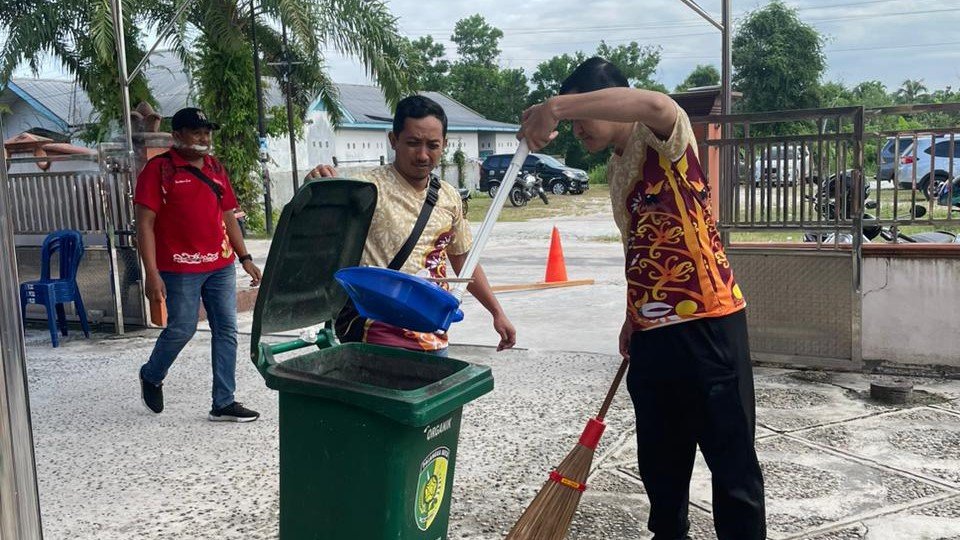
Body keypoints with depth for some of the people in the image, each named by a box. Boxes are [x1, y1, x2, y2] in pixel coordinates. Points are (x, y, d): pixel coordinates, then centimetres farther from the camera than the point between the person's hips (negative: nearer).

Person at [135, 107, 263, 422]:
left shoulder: (215, 168, 13)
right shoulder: (159, 169, -6)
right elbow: (145, 224, -10)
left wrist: (245, 258, 14)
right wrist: (152, 274, -17)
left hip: (221, 265, 6)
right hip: (181, 268, -6)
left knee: (226, 330, 5)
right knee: (182, 329, -1)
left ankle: (223, 403, 13)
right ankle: (151, 376, 31)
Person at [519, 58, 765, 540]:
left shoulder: (663, 138, -10)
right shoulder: (615, 170, 16)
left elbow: (656, 105, -36)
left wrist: (557, 106, -36)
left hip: (707, 323, -8)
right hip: (653, 331, 9)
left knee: (731, 456, 2)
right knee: (659, 455, 18)